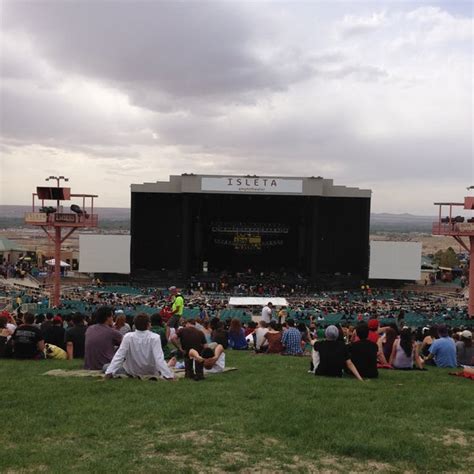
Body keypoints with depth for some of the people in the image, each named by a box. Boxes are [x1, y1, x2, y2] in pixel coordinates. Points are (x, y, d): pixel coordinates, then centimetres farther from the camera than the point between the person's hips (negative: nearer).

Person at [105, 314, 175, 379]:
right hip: (150, 372, 0)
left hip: (132, 372, 0)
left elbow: (119, 356, -20)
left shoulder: (128, 337, -18)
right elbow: (159, 358, -28)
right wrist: (169, 375, -27)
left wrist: (109, 372, -18)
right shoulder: (155, 338, -23)